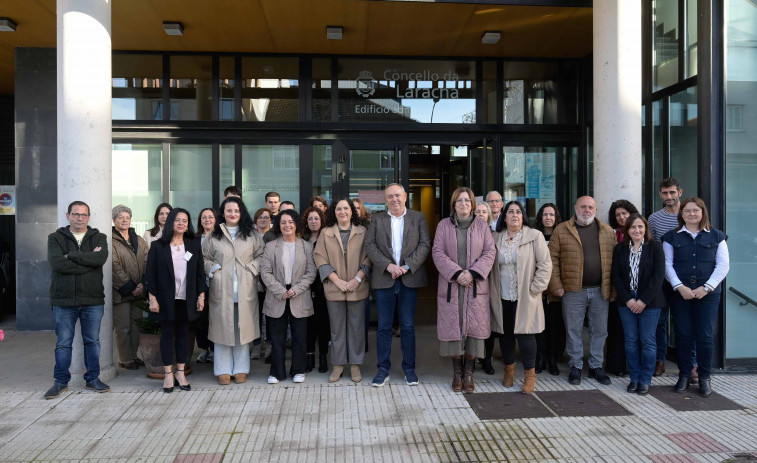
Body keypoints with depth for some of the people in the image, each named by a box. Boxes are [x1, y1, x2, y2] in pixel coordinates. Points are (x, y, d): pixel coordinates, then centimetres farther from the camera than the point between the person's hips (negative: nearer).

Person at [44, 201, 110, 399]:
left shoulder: (99, 238, 6)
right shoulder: (55, 238, 4)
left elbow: (101, 258, -16)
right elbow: (57, 263, -14)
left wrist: (71, 255, -13)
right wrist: (88, 259, -13)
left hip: (93, 300, 1)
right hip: (63, 300, -1)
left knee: (92, 341, 10)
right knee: (63, 343, 7)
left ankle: (93, 379, 22)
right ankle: (61, 381, 21)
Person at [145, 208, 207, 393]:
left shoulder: (194, 245, 6)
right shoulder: (158, 246, -1)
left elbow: (200, 272, 7)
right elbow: (150, 274, -2)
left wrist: (201, 296, 2)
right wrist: (152, 298, -7)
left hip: (187, 299, 2)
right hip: (166, 299, -2)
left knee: (183, 333, 9)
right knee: (167, 334, 4)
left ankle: (180, 372, 19)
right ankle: (168, 374, 14)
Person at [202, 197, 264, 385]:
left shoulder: (251, 236, 9)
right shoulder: (214, 237, 8)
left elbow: (260, 255, 9)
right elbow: (204, 258, 13)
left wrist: (251, 269, -5)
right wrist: (213, 269, -3)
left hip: (245, 290, 0)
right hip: (221, 290, 0)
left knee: (243, 328, 3)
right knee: (223, 328, 2)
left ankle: (241, 369, 15)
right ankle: (224, 370, 13)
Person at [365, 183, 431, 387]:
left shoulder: (418, 217, 8)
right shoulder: (376, 219, 10)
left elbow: (424, 244, -1)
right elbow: (370, 245, 0)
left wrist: (407, 266, -12)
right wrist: (388, 265, -13)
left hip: (409, 278, 0)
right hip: (384, 278, 1)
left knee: (408, 326, 6)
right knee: (383, 326, 4)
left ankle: (409, 368, 17)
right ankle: (383, 369, 14)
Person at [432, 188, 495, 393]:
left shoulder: (482, 225, 7)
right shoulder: (444, 225, 5)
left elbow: (489, 253, 2)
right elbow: (438, 253, -1)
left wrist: (473, 273, -12)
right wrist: (456, 273, -13)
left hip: (476, 286, 1)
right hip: (451, 286, 0)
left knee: (475, 328, 0)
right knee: (453, 328, 1)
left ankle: (468, 372, 12)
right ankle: (457, 372, 13)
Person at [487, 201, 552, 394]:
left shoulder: (535, 236, -1)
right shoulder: (496, 238, 8)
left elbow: (545, 264, -3)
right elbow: (490, 265, 11)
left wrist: (535, 288, -8)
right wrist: (491, 291, 3)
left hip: (525, 298, -3)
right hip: (502, 298, 3)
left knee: (524, 333, -3)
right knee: (505, 333, 10)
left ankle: (530, 374, 11)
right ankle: (509, 370, 27)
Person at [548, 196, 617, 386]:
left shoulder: (608, 231, 8)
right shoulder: (562, 230, 0)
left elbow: (615, 260, 8)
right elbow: (552, 259, -3)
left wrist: (612, 288, 1)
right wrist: (556, 285, -8)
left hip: (600, 291, 2)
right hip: (573, 291, -2)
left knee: (599, 330, 10)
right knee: (573, 331, 6)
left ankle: (596, 366, 25)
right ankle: (576, 366, 20)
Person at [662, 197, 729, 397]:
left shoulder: (716, 236, 7)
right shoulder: (672, 237, 7)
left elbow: (723, 265, 2)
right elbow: (667, 265, 2)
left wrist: (706, 287, -9)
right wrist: (680, 287, -10)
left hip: (708, 294, 0)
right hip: (680, 294, 1)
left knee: (704, 336, 1)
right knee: (683, 335, 4)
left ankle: (704, 377, 13)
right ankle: (684, 375, 15)